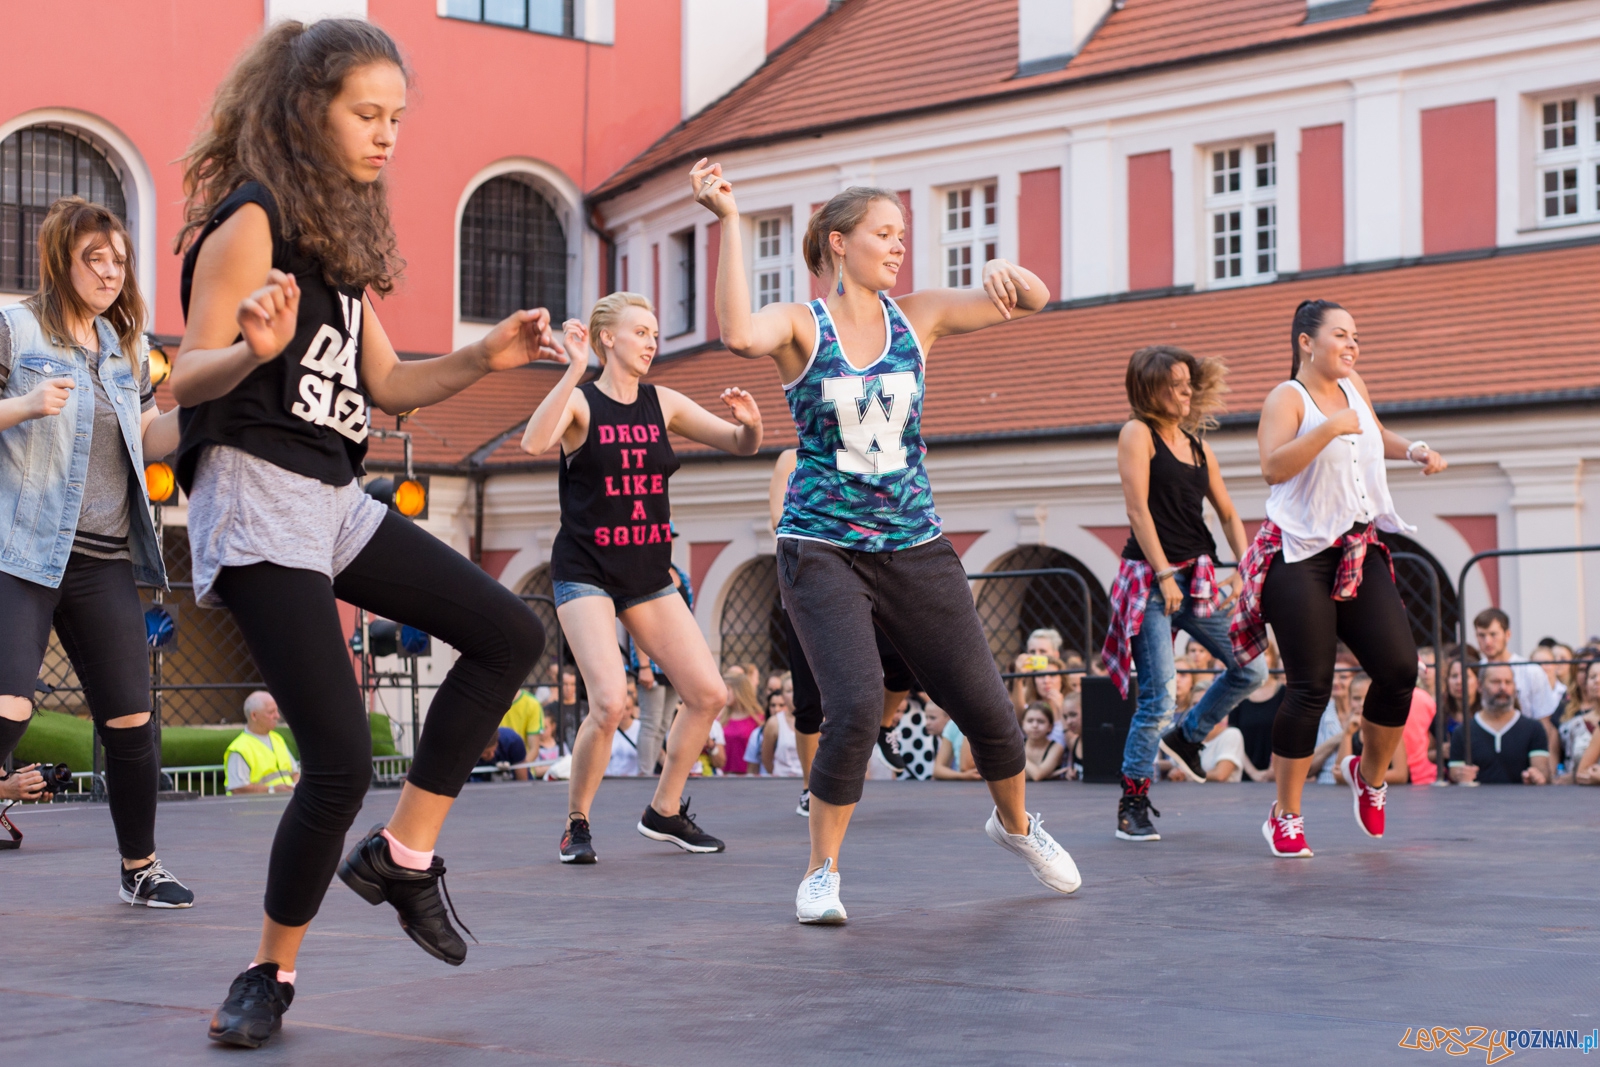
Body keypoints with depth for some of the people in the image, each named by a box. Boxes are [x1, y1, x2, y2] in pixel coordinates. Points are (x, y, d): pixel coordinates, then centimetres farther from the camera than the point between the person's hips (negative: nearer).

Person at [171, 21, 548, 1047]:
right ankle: (271, 976, 5)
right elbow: (187, 379, -13)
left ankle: (403, 853, 8)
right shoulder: (252, 219, -8)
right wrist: (257, 349, -34)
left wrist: (483, 357, 4)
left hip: (335, 500, 9)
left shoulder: (345, 235, 18)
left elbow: (385, 383, 19)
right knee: (341, 760, -14)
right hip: (258, 499, -9)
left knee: (510, 633, 3)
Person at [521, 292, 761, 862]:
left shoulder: (663, 404, 6)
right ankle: (576, 824, 0)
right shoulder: (579, 402, -8)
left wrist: (750, 423, -16)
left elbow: (741, 445, 7)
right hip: (585, 574, -6)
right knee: (609, 702, -21)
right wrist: (575, 370, -35)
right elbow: (534, 442, -29)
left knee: (709, 695, 1)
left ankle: (664, 811, 19)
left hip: (649, 577, 6)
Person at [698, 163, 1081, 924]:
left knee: (986, 706, 6)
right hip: (822, 548, -4)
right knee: (855, 707, -21)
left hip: (913, 546, 4)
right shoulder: (800, 324, -6)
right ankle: (821, 873, -1)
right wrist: (728, 222, -32)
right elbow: (739, 335, -29)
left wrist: (1001, 271, -24)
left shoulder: (918, 318, 4)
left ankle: (1014, 824, 37)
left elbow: (1033, 300, -2)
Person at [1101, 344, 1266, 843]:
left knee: (1250, 669, 3)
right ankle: (1133, 802, 2)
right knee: (1159, 696, -11)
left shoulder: (1197, 446, 15)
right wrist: (1164, 575, -15)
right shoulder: (1138, 434, -3)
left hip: (1198, 577, 7)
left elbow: (1228, 514, 17)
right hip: (1150, 579, -7)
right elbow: (1138, 508, -11)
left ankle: (1185, 737, 25)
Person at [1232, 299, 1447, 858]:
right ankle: (1284, 816, 3)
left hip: (1360, 554, 7)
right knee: (1310, 686, -9)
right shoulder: (1287, 398, -5)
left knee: (1400, 668, -7)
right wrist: (1329, 428, -25)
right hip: (1301, 557, -7)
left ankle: (1370, 775, 20)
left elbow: (1376, 437, 37)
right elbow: (1273, 466, -21)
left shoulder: (1354, 387, 16)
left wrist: (1414, 451, 19)